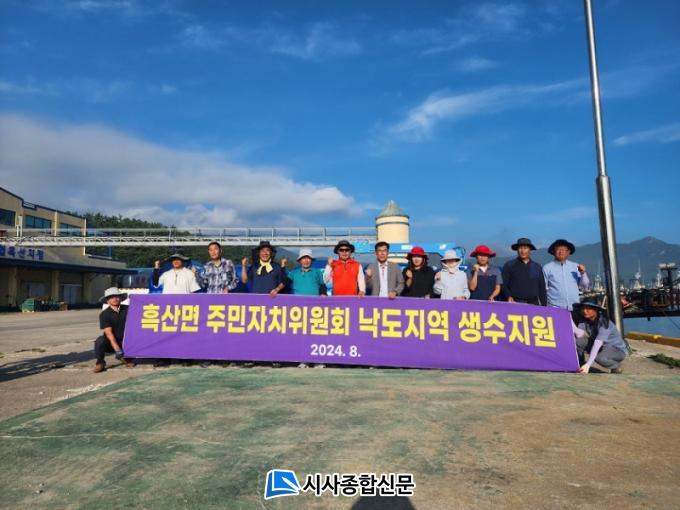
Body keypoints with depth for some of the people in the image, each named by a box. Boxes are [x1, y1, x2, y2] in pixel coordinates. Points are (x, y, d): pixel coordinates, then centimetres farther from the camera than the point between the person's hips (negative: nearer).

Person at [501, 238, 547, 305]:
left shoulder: (537, 267, 14)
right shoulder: (509, 265, 5)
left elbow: (542, 289, 16)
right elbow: (503, 285, 2)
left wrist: (544, 306, 11)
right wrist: (509, 297, -14)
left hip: (533, 303, 3)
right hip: (515, 303, -2)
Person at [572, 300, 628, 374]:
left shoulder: (603, 322, -27)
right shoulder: (584, 320, -8)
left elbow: (597, 344, -36)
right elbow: (580, 334, -24)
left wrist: (588, 365, -44)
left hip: (618, 349, -5)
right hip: (602, 348, 6)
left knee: (599, 357, -36)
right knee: (578, 341, -19)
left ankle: (616, 366, -3)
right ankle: (580, 366, -3)